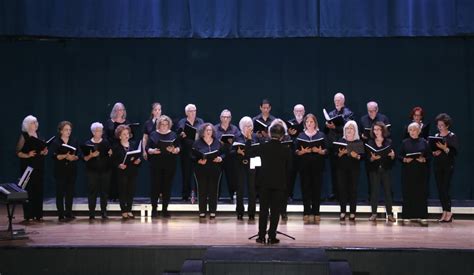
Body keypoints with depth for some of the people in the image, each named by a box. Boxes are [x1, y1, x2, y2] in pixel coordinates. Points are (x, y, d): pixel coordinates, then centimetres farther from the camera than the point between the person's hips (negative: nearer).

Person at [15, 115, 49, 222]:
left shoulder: (39, 135, 13)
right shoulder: (23, 136, -3)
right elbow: (18, 152, -7)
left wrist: (45, 152, 0)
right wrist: (28, 155, -22)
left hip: (39, 166, 5)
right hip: (28, 167, -5)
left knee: (39, 190, 4)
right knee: (28, 190, -6)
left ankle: (38, 214, 10)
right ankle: (28, 215, -1)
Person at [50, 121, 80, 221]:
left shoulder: (74, 142, 10)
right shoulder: (56, 142, 0)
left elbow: (79, 155, 6)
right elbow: (54, 156, -9)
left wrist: (73, 157, -14)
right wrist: (65, 156, -22)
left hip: (72, 170, 3)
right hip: (60, 171, -3)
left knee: (70, 192, 5)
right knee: (60, 192, -3)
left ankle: (69, 213, 14)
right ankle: (61, 214, 2)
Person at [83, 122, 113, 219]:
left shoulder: (106, 143, 7)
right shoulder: (87, 143, 1)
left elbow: (111, 155, 12)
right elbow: (85, 158, -1)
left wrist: (110, 154, -9)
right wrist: (91, 155, -19)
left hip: (105, 170, 2)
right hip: (92, 171, -2)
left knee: (104, 191, 4)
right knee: (92, 191, -3)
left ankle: (104, 212, 11)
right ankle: (91, 212, 1)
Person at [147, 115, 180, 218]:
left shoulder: (173, 135, 8)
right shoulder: (153, 134, 6)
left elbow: (178, 149, 5)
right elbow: (148, 149, 4)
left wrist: (174, 150, -16)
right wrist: (153, 151, -16)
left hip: (170, 165, 1)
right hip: (156, 165, -1)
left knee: (167, 186, 2)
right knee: (155, 186, -2)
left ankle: (165, 209, 9)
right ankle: (154, 208, 5)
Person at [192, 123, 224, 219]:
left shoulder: (217, 142, 11)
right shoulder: (197, 143, 3)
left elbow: (223, 153, 11)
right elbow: (193, 156, -1)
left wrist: (220, 158, -9)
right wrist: (198, 160, -18)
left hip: (214, 170, 2)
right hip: (201, 170, -2)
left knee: (213, 190, 2)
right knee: (202, 190, 0)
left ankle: (212, 212, 8)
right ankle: (202, 211, 7)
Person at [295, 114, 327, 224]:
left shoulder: (321, 135, 7)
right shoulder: (301, 135, 9)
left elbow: (326, 151, 4)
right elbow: (296, 152, 6)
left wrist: (319, 151, -15)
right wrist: (303, 151, -13)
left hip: (317, 166, 0)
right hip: (304, 166, 0)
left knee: (317, 188, -1)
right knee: (305, 188, -3)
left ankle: (316, 212, 5)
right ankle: (307, 213, 1)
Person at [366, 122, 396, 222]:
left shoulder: (388, 142, 5)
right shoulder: (370, 143, 4)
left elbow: (392, 158, 6)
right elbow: (368, 158, 2)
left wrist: (392, 155, -16)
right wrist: (372, 158, -18)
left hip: (386, 170, 0)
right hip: (374, 170, 0)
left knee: (388, 191, -1)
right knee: (374, 191, -1)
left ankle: (389, 214, 4)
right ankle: (374, 213, 6)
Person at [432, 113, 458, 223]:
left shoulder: (452, 136, -3)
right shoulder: (436, 136, 12)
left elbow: (455, 152, -10)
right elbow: (432, 150, 15)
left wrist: (444, 148, -22)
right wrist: (434, 152, -6)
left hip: (448, 166, -5)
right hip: (437, 165, 5)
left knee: (445, 189, -9)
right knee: (440, 189, 4)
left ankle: (448, 213, 0)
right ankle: (445, 212, 11)